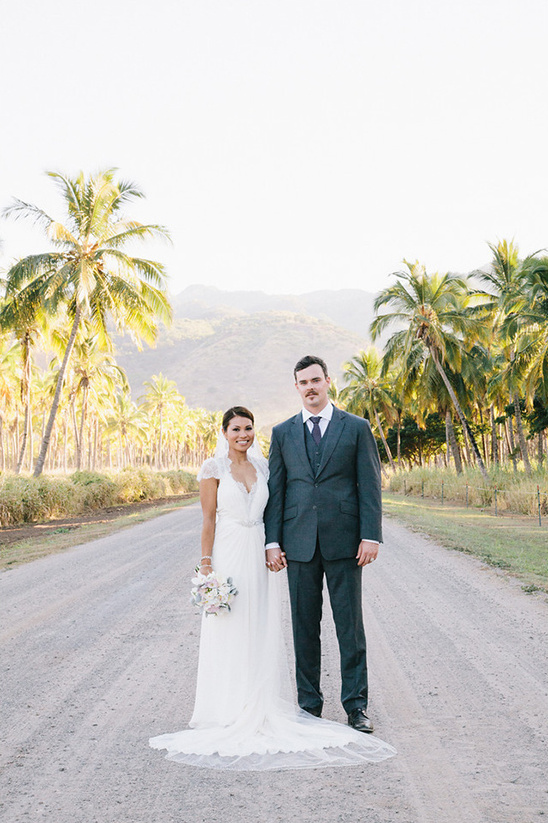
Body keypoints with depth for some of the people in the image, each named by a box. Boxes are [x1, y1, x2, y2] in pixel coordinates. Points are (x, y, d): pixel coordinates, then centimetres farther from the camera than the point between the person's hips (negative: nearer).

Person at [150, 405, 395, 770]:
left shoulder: (262, 466, 10)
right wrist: (206, 564, -11)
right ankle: (229, 709, 11)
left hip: (259, 557, 5)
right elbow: (209, 519, -7)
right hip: (228, 556, -4)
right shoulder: (214, 468, -4)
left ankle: (261, 705, 19)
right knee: (229, 632, 1)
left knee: (262, 631, 8)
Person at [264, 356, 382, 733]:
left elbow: (370, 485, 0)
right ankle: (309, 704, 19)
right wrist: (272, 541, 1)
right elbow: (275, 489, 8)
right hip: (299, 542, 2)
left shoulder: (357, 428, 4)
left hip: (343, 542, -2)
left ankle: (356, 705, 12)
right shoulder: (282, 433, 10)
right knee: (304, 626, 8)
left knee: (350, 624, 2)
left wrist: (371, 536, -8)